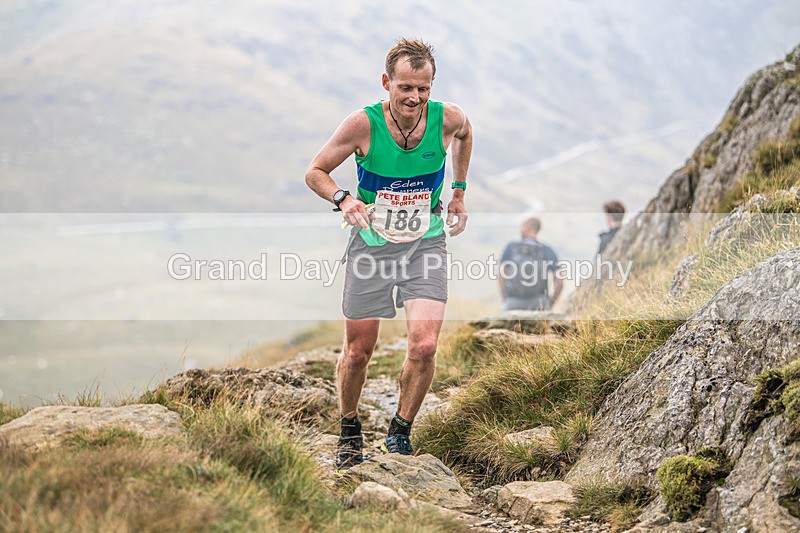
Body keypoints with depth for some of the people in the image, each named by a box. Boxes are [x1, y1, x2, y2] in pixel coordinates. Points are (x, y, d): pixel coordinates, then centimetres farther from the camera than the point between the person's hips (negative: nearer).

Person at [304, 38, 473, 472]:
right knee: (358, 350, 6)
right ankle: (349, 431, 32)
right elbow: (315, 171, -6)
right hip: (371, 242, -1)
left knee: (424, 345, -15)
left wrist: (459, 192, 13)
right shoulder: (363, 124, -19)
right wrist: (342, 198, -26)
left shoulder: (448, 118, -14)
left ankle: (400, 431, 8)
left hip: (425, 244, 1)